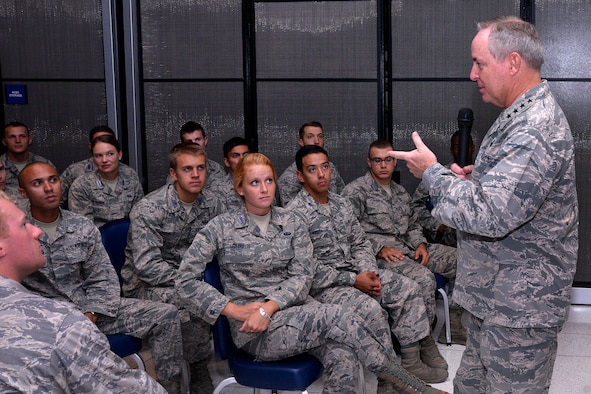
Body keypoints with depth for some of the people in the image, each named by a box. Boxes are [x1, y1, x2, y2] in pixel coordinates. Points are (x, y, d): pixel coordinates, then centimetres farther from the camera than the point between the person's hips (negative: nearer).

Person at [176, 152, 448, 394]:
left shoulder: (292, 223, 8)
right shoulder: (220, 228, -1)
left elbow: (303, 276, -1)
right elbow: (186, 280, -5)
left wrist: (269, 307, -17)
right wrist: (235, 310, -13)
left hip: (296, 310, 4)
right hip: (254, 333, -3)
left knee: (343, 356, -30)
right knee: (335, 316, -27)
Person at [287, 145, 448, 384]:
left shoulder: (341, 203, 10)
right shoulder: (295, 213, -15)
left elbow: (360, 244, 12)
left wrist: (368, 272, -8)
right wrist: (352, 280, -19)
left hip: (355, 272, 8)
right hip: (321, 285, -8)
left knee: (407, 288, -6)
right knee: (370, 308, -29)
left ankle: (413, 358, -2)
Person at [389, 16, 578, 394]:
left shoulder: (535, 131, -25)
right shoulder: (523, 115, 10)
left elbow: (489, 215, -33)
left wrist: (433, 172, -19)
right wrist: (479, 175, 6)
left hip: (519, 307, -10)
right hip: (491, 295, 10)